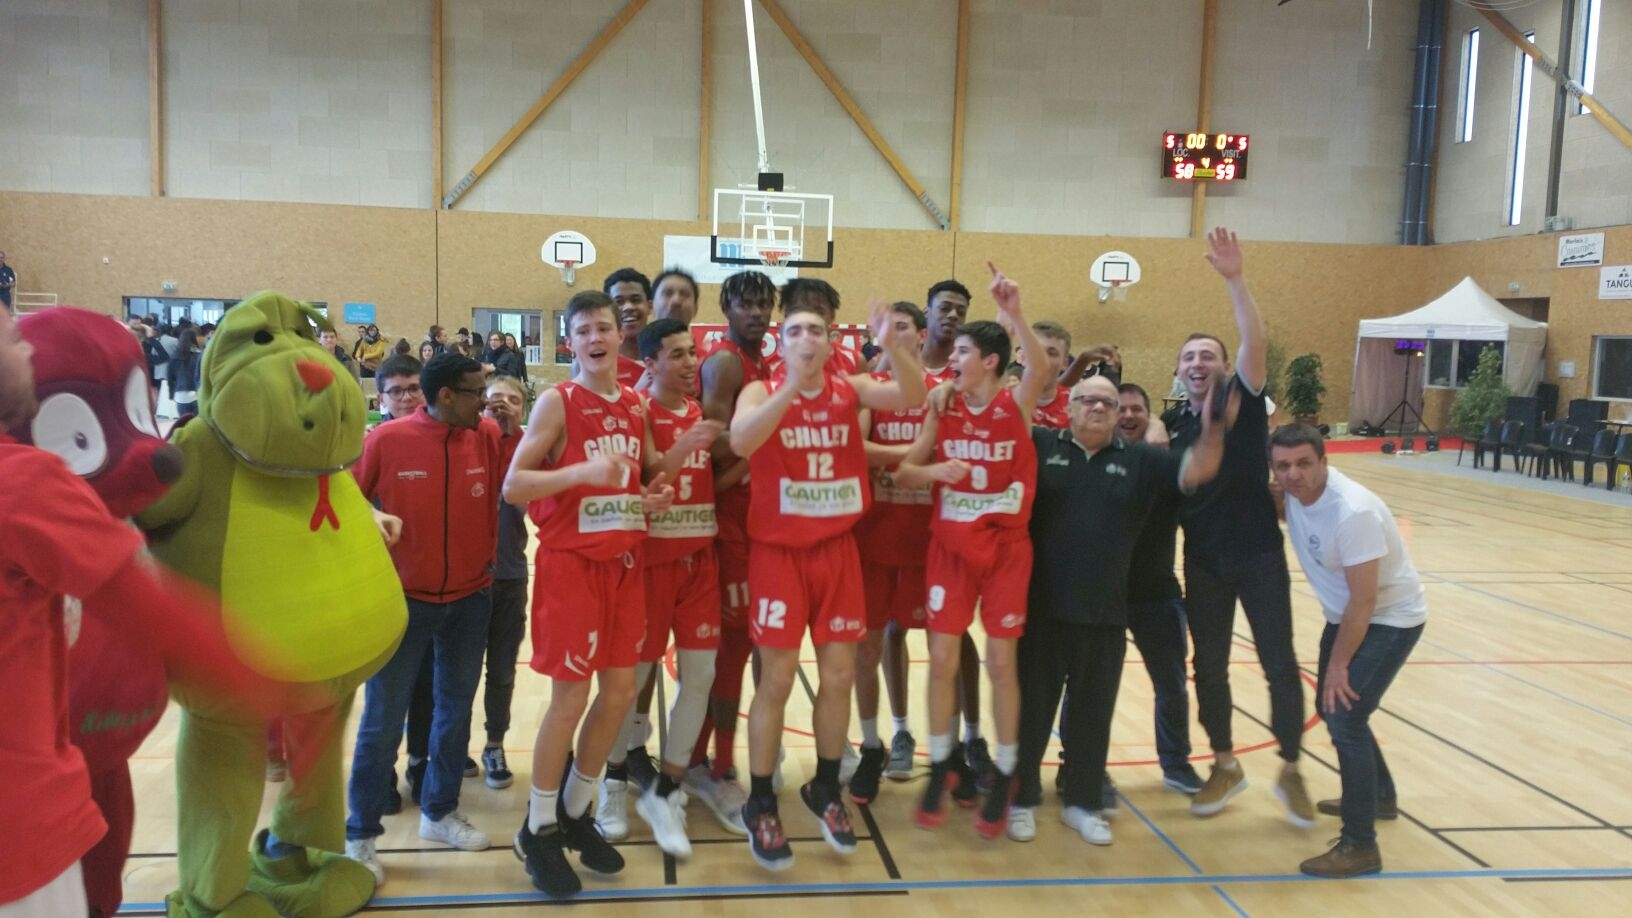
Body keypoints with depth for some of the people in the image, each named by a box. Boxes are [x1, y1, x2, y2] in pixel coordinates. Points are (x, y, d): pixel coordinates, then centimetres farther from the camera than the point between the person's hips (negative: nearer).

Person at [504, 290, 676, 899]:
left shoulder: (636, 407, 8)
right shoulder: (557, 402, -9)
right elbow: (512, 486, -15)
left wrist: (657, 496, 1)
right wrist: (583, 470, -28)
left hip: (625, 562, 6)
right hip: (570, 561, -6)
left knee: (621, 690, 10)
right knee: (570, 698, -2)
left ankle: (575, 812, 29)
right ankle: (538, 831, 17)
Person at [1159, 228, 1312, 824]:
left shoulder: (1245, 400, -5)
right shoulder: (1173, 423, 5)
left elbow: (1257, 343, -23)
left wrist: (1235, 279, -33)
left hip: (1259, 554, -3)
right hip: (1203, 561, 3)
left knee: (1280, 666, 3)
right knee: (1208, 667, 10)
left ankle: (1291, 772, 22)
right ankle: (1225, 766, 29)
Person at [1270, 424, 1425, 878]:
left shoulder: (1353, 512, -33)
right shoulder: (1295, 492, -11)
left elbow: (1364, 600, -27)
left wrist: (1338, 663, -18)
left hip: (1390, 618, -9)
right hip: (1345, 614, 9)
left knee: (1346, 718, -15)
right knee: (1330, 707, 20)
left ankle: (1360, 846, -4)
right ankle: (1379, 795, 44)